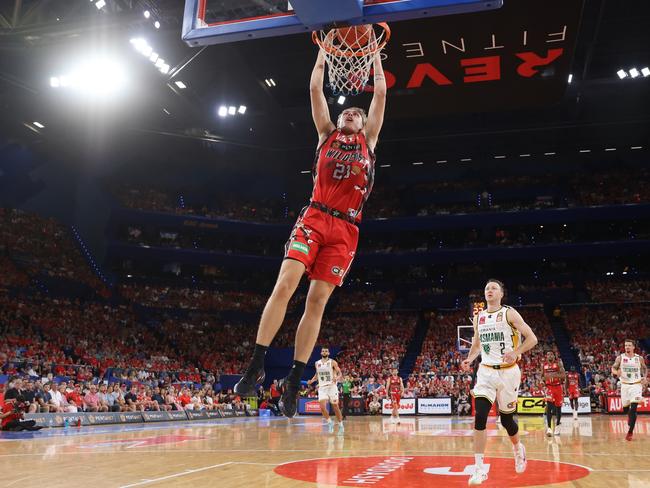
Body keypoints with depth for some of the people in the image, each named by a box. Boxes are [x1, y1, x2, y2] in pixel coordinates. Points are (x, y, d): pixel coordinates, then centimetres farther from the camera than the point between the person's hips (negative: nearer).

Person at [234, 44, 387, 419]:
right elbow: (315, 88, 21)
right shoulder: (327, 134, 22)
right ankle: (257, 365, -14)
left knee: (318, 300, -4)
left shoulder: (368, 140, 21)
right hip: (314, 218, 0)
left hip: (345, 229, 0)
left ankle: (295, 381, 0)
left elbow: (381, 93, 21)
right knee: (285, 283, -18)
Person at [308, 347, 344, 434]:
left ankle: (341, 425, 19)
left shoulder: (332, 362, -3)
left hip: (332, 386, -3)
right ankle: (330, 422, 9)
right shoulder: (317, 363, 9)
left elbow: (340, 373, -5)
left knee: (335, 407, 3)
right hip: (322, 387, 3)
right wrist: (312, 380, 5)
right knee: (322, 407, -12)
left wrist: (337, 378, -26)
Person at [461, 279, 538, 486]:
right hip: (486, 371, 3)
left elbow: (532, 339, -7)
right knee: (480, 416, -14)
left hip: (508, 371, -3)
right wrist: (469, 359, 3)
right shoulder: (478, 317, 8)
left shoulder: (510, 313, -5)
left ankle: (518, 448, 42)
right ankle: (479, 468, -10)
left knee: (506, 419, 8)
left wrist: (516, 352, -23)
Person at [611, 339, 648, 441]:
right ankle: (631, 421, 46)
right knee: (625, 408, 12)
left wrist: (645, 377, -5)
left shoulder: (639, 358, -1)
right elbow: (613, 368, 1)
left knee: (633, 409, -14)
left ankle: (630, 432, -8)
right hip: (625, 385, 2)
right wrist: (616, 372, -22)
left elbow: (645, 369, 14)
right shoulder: (620, 357, -3)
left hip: (636, 385, -1)